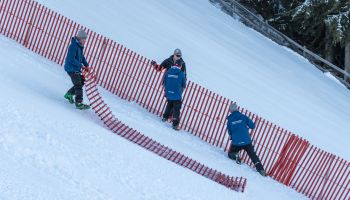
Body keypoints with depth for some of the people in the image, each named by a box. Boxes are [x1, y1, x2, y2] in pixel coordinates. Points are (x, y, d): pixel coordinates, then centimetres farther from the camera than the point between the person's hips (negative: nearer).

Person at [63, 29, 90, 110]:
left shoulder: (80, 46, 8)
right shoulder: (73, 46, -21)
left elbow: (82, 56, 19)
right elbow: (71, 59, -25)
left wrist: (86, 65, 6)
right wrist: (81, 66, -23)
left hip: (76, 69, 9)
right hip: (71, 69, -9)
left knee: (81, 82, 14)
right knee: (78, 85, -10)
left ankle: (69, 94, 30)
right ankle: (79, 103, -7)